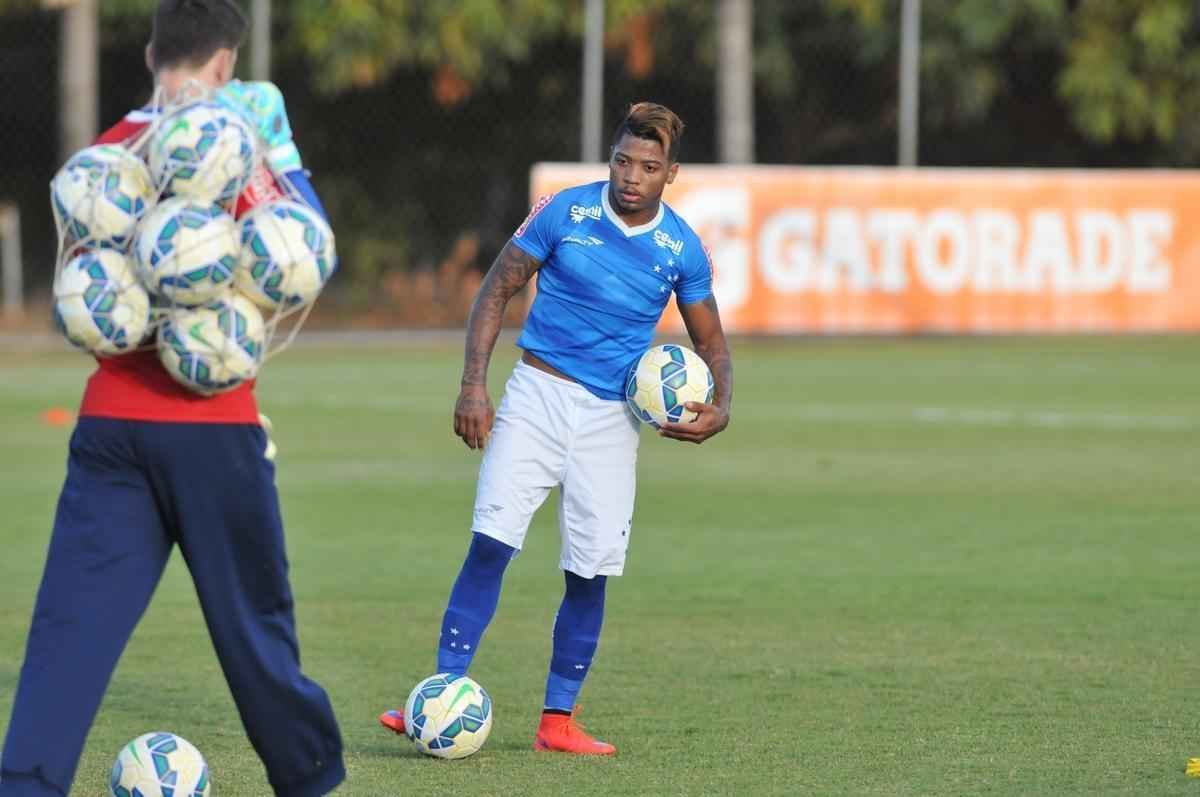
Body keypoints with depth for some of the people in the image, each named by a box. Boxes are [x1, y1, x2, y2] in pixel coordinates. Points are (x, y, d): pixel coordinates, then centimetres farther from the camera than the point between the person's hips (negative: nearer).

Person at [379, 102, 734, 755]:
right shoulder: (565, 212, -4)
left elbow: (711, 344, 11)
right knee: (491, 541, -14)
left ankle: (558, 721, 10)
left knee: (590, 572, -1)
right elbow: (496, 291, 2)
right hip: (538, 395, -2)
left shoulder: (681, 249, 0)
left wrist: (719, 407, -9)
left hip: (611, 418, 2)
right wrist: (473, 384, -7)